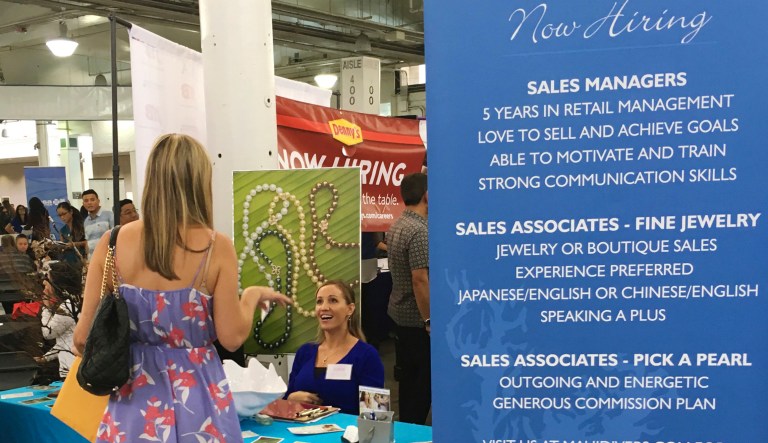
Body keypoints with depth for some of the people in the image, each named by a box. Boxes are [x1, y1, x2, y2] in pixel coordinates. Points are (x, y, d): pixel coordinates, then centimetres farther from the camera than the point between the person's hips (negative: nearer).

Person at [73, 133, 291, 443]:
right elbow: (232, 337, -10)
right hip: (195, 393, -2)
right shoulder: (216, 247, -13)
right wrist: (252, 295, 7)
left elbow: (84, 337, -3)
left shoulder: (113, 241, -8)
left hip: (137, 392, 2)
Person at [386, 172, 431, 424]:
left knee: (408, 376, 18)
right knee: (422, 382, 1)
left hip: (399, 312, 9)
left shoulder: (396, 226, 7)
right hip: (417, 318, -9)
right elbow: (419, 280, -25)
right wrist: (429, 322, -21)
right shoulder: (418, 230, -22)